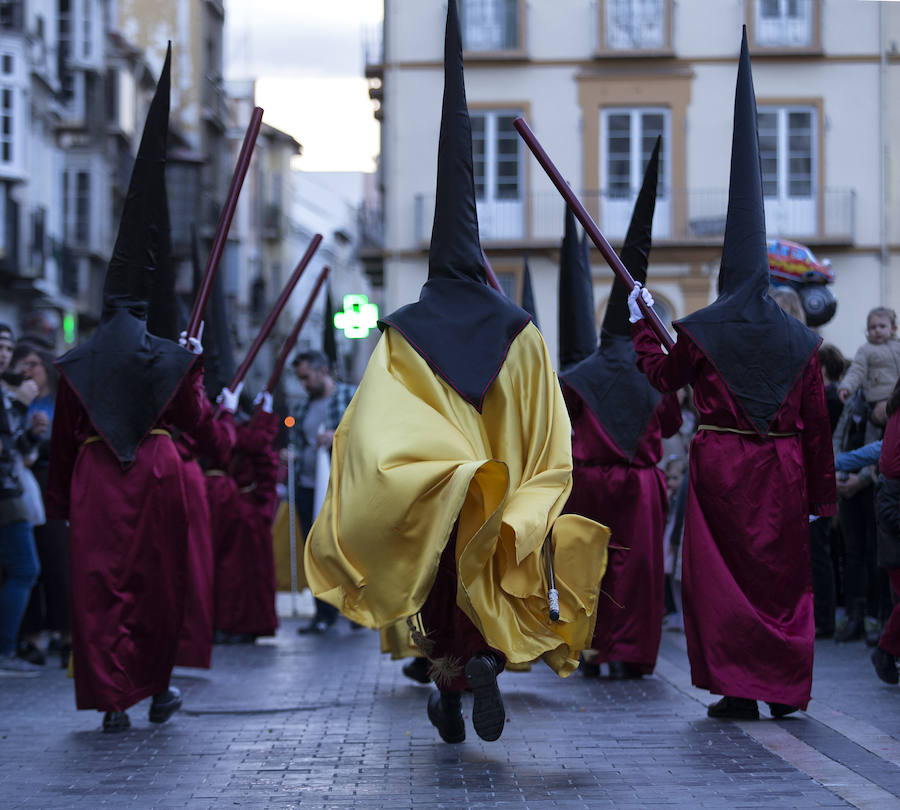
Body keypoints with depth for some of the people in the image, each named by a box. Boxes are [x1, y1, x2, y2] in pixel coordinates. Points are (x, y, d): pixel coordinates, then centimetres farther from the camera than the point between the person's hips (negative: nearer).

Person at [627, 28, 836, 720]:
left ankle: (738, 688, -2)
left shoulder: (700, 332, -5)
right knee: (785, 576, 10)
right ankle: (786, 687, 13)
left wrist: (641, 323, 24)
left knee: (723, 576, 2)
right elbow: (816, 421, 4)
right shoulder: (800, 341, 3)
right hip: (782, 470, 3)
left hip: (721, 467, -2)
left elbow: (664, 376, 12)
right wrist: (822, 494, 9)